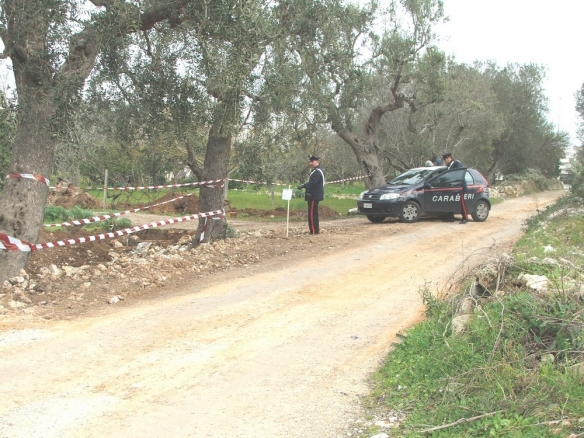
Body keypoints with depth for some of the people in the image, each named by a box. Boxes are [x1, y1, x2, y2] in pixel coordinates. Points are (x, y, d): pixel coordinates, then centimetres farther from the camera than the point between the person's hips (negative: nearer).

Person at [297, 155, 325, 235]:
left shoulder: (317, 172, -17)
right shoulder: (316, 170, 17)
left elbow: (312, 183, -27)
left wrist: (303, 186, -30)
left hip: (314, 196, -11)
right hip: (314, 195, 11)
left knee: (312, 213, -8)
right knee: (314, 213, 15)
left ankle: (314, 231, -6)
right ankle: (315, 230, 22)